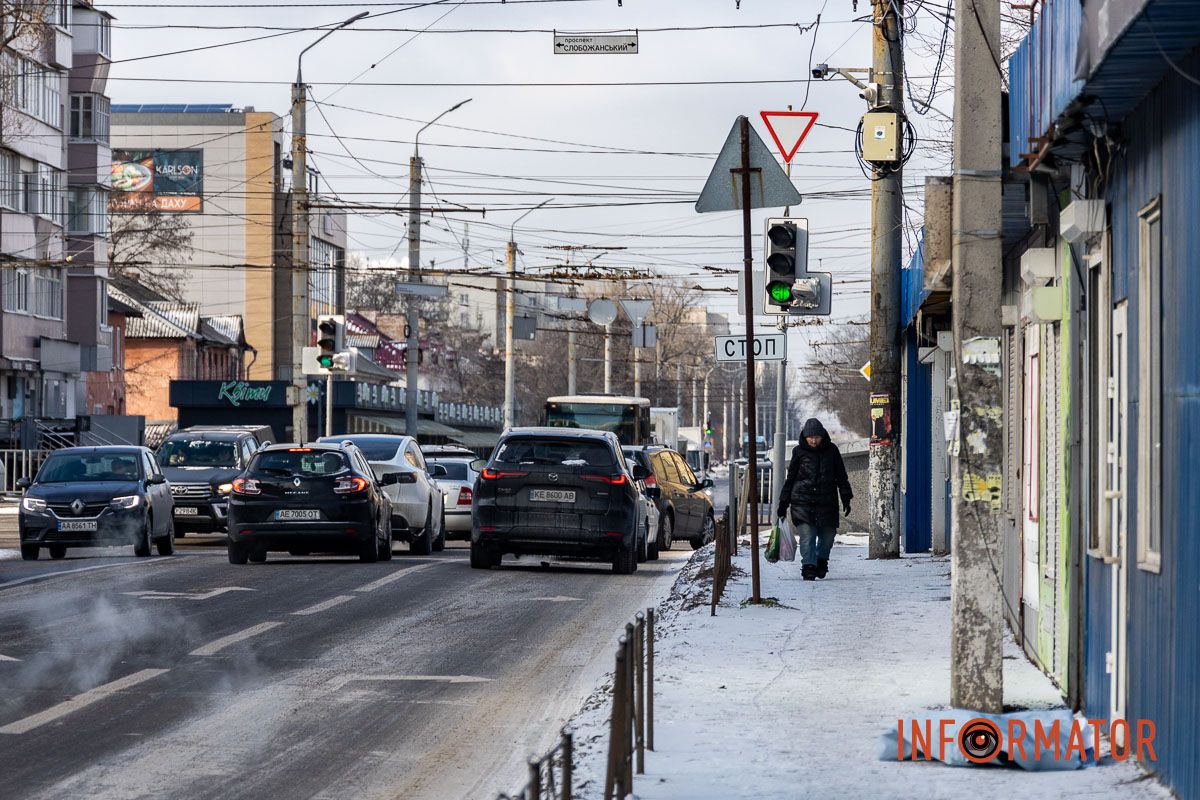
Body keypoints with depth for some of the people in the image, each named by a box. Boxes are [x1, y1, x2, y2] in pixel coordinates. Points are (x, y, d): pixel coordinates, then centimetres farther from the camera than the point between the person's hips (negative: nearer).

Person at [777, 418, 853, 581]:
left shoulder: (831, 450, 4)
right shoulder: (799, 451, 3)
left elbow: (841, 476, 11)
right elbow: (790, 478, 10)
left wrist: (846, 499, 5)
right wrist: (783, 503, 10)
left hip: (826, 502, 2)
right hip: (802, 502, -2)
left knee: (828, 534, 6)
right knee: (807, 535, -13)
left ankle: (822, 560, 32)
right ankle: (809, 568, -11)